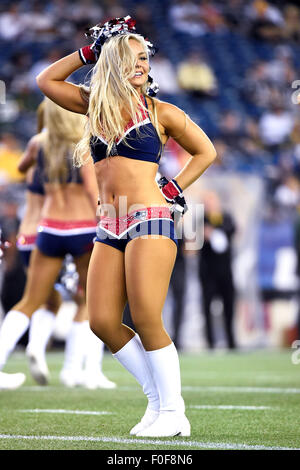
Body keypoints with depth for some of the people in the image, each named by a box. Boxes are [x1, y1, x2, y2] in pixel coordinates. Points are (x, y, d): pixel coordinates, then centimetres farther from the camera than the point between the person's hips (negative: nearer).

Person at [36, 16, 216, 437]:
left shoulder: (160, 112, 4)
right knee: (102, 322, -4)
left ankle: (174, 412, -3)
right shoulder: (96, 105, 15)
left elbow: (206, 152, 13)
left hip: (150, 220, -5)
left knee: (146, 321, -13)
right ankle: (158, 401, 8)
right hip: (109, 228, 5)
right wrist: (89, 51, 15)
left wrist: (173, 189, 3)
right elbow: (46, 81, 20)